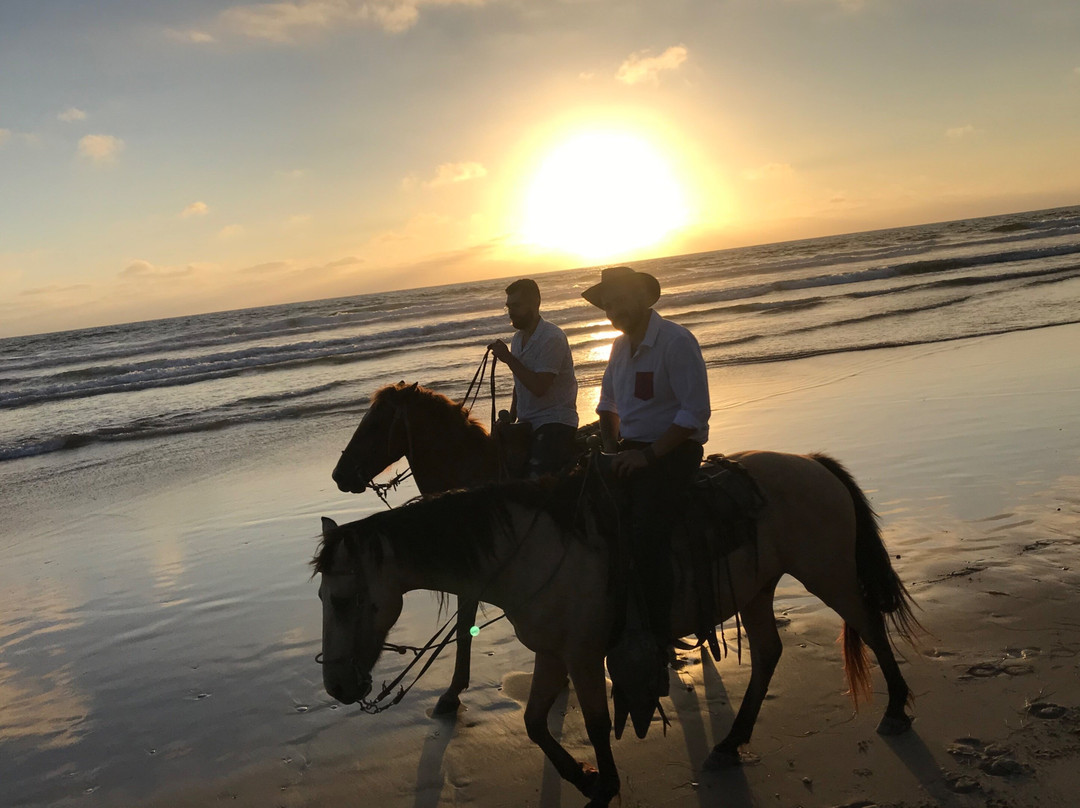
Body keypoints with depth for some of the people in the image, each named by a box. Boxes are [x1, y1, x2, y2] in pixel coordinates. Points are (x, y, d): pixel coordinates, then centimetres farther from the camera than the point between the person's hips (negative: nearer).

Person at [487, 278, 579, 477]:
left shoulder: (552, 338, -14)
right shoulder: (518, 338, 13)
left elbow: (538, 387, -23)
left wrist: (508, 358, -18)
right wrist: (510, 420, 15)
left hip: (555, 423, -8)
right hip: (527, 423, 8)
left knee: (538, 478, -21)